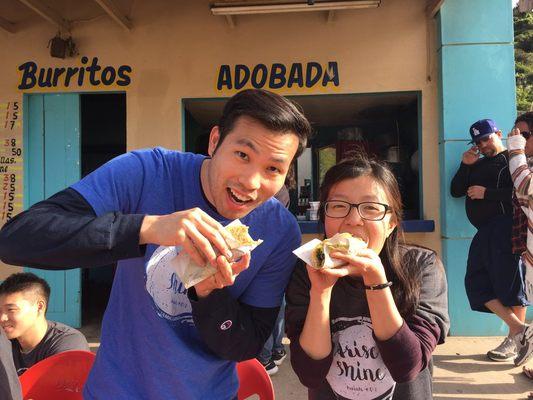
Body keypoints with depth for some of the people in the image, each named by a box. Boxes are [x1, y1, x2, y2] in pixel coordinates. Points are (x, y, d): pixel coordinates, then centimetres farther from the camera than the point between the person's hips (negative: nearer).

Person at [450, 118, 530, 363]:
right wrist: (465, 166, 5)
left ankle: (515, 338, 7)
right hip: (485, 230, 8)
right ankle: (519, 328, 9)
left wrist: (487, 193, -13)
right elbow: (456, 191, 16)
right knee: (477, 283, 3)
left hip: (505, 226, -8)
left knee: (509, 282, -5)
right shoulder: (478, 165, 24)